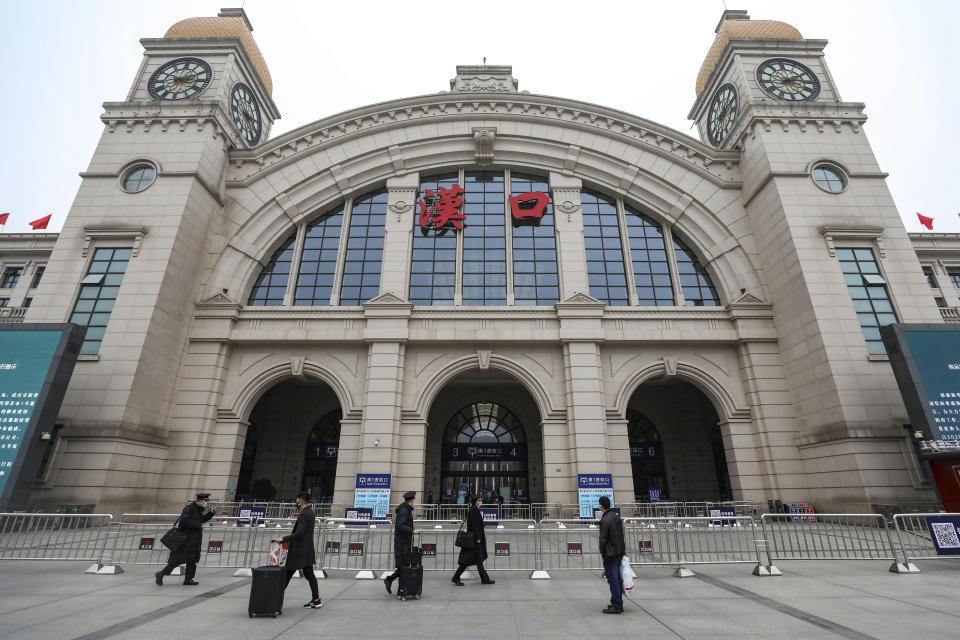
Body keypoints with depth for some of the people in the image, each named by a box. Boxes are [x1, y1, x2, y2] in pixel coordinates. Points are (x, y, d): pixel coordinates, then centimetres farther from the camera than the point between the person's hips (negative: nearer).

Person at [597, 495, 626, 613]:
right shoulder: (617, 517, 5)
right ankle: (619, 604, 24)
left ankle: (616, 606, 6)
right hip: (619, 553, 8)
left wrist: (602, 554, -5)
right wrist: (622, 550, 19)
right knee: (617, 579, 15)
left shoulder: (604, 521, -20)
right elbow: (622, 535, 12)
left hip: (610, 555, -8)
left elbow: (603, 539, -19)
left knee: (613, 580, 0)